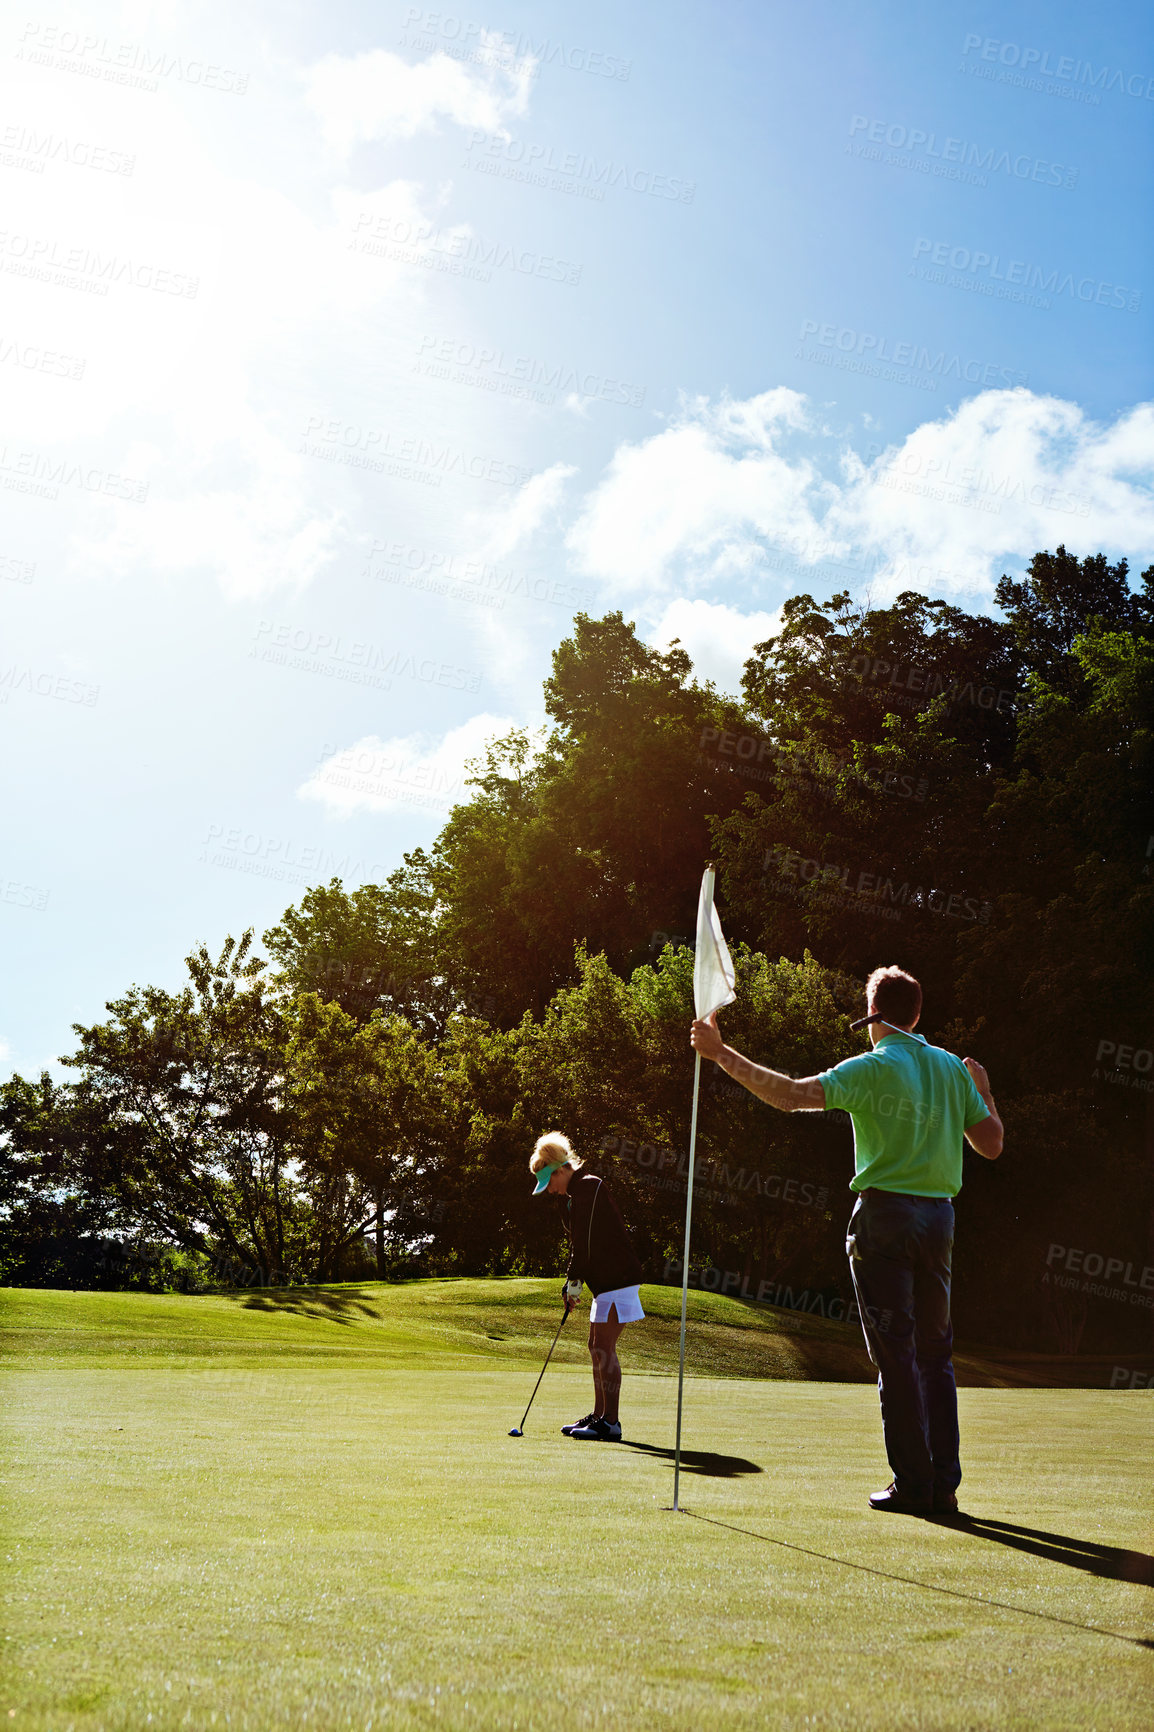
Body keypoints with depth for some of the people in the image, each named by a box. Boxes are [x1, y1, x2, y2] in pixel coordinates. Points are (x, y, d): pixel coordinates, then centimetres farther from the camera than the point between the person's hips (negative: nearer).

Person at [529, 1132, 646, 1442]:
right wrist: (571, 1280, 7)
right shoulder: (571, 1194, 16)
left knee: (604, 1348, -10)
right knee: (597, 1347, 12)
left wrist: (575, 1281, -17)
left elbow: (586, 1239, -20)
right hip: (604, 1280, 10)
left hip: (617, 1277, -10)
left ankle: (611, 1422, -8)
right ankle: (599, 1416, 19)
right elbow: (578, 1241, 17)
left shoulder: (589, 1187, -15)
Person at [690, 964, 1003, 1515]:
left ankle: (913, 1485, 2)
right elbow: (991, 1143, 10)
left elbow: (790, 1095, -21)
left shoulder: (872, 1068, -8)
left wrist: (721, 1053, -18)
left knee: (896, 1355, 0)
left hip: (885, 1213, -5)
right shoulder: (952, 1067, 7)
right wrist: (984, 1092, 28)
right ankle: (943, 1485, 13)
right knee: (935, 1353, 12)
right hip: (938, 1216, 5)